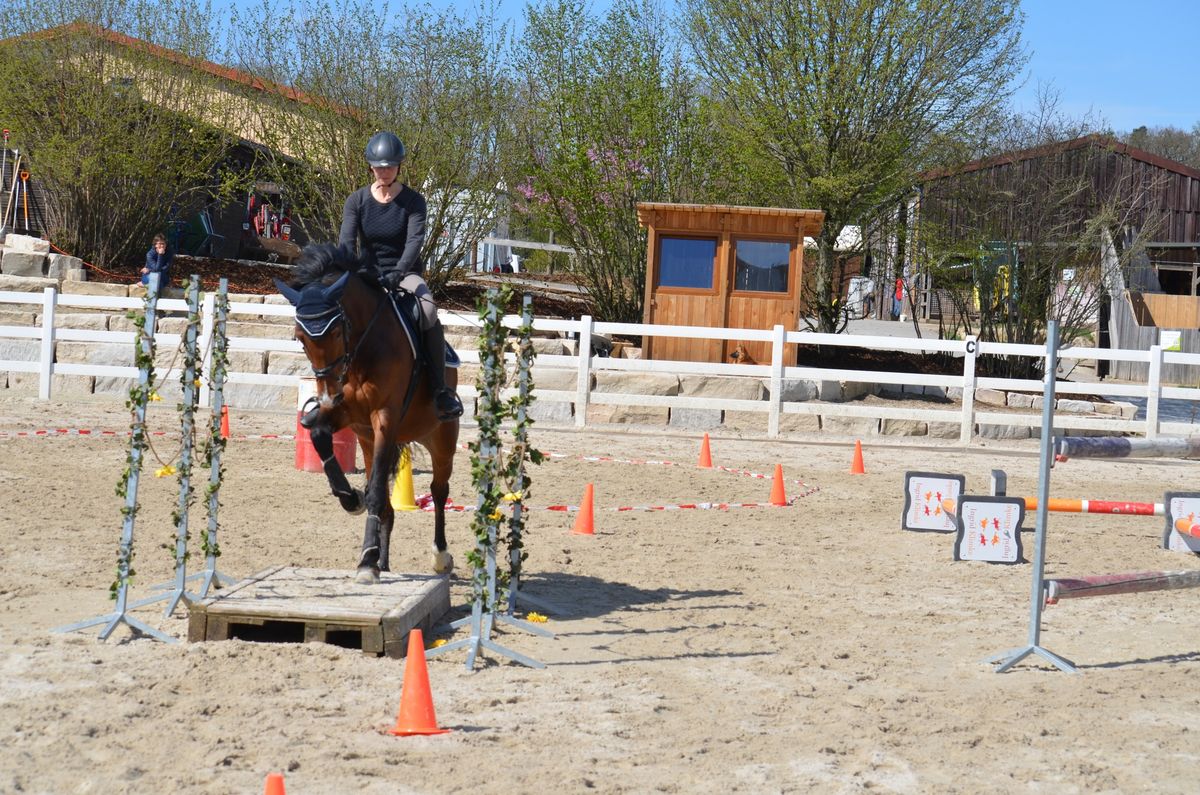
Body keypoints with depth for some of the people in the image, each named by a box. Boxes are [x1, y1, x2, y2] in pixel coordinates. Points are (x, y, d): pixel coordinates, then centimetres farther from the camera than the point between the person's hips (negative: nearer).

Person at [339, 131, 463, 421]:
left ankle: (441, 389, -27)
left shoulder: (413, 201, -3)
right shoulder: (357, 201, 1)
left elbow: (415, 240, -18)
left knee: (428, 311, -34)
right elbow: (346, 241, -11)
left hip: (406, 274, -2)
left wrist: (398, 272, -36)